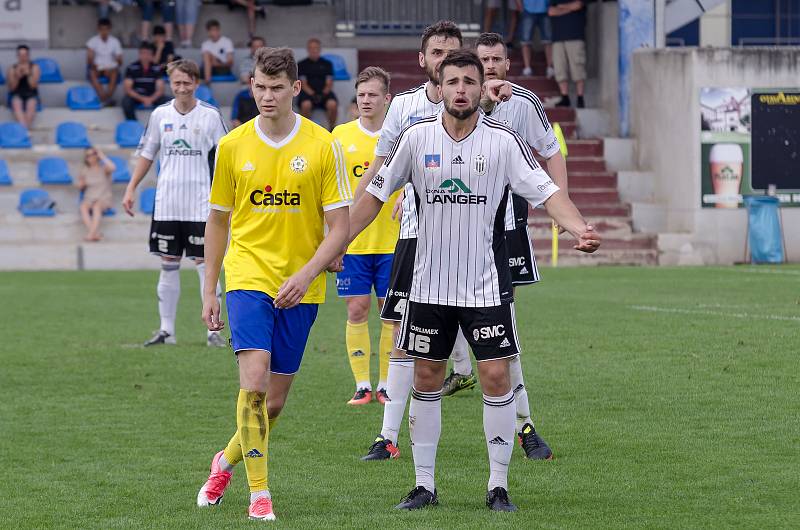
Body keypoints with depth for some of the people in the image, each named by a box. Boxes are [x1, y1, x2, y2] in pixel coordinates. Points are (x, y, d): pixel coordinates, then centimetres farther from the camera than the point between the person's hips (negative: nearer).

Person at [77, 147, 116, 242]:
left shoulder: (104, 169, 2)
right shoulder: (85, 171, 12)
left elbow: (113, 168, -22)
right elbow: (80, 188, 21)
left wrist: (102, 156, -11)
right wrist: (81, 183, -2)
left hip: (104, 198, -3)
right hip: (89, 198, 3)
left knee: (96, 206, -39)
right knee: (83, 207, -33)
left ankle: (91, 234, -51)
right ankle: (95, 233, -46)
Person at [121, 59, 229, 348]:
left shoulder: (210, 115, -3)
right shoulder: (160, 115, 5)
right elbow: (147, 153, 14)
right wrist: (131, 189, 8)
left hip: (201, 205, -3)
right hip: (167, 204, 3)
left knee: (205, 265, -4)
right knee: (168, 266, 6)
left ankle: (213, 330, -1)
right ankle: (166, 330, 12)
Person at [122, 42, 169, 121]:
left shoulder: (156, 69, -4)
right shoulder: (132, 68, -9)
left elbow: (160, 89, -7)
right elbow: (127, 88, -14)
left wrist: (151, 99, -28)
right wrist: (142, 99, -27)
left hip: (152, 97, 2)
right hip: (136, 96, -2)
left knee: (168, 101, -25)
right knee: (126, 102, -35)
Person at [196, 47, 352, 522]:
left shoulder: (323, 147, -4)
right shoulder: (233, 146, 2)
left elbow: (340, 227, -3)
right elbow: (218, 221, 12)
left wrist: (306, 274, -17)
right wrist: (209, 291, 11)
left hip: (300, 287, 1)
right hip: (248, 274, 0)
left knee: (275, 399, 7)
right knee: (254, 381, -19)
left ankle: (227, 461, 34)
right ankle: (259, 492, -14)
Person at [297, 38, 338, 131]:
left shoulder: (327, 63, 17)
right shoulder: (302, 64, 12)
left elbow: (329, 83, 11)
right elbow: (303, 83, 4)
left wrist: (324, 93, -10)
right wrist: (312, 94, -13)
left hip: (324, 92, 1)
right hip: (308, 92, -1)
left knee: (332, 104, -33)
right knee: (306, 105, -37)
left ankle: (332, 128, -17)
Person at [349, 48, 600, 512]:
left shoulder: (503, 140, -6)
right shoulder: (417, 137, -1)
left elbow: (546, 190, -10)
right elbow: (377, 193, 9)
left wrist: (580, 228, -27)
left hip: (487, 284, -2)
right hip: (429, 283, 2)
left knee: (496, 377, -6)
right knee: (426, 378, 5)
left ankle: (498, 487, 4)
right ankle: (425, 486, 15)